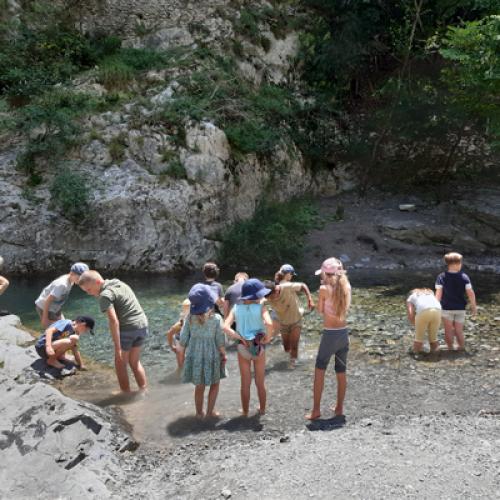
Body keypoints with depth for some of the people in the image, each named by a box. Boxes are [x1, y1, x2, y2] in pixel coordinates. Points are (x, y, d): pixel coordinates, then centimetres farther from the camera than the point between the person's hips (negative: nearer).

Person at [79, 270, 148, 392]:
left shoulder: (105, 295, -13)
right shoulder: (120, 283, 13)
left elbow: (113, 321, -22)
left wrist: (117, 348, -22)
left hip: (128, 328, -8)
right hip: (142, 325, 8)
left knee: (120, 363, 11)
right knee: (135, 362, 20)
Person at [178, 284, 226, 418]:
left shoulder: (190, 318, -10)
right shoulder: (216, 318, -17)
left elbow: (183, 338, -3)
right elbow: (220, 340, -10)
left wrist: (182, 354, 11)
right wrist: (223, 354, 5)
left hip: (194, 355, 3)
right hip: (210, 355, -3)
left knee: (199, 386, 19)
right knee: (215, 383, 20)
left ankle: (199, 412, 30)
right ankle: (210, 411, 21)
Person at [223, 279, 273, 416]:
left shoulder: (236, 308, -7)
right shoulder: (260, 307, -16)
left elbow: (225, 327, -18)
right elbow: (269, 324, -33)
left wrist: (240, 338, -13)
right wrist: (268, 338, -17)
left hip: (242, 349, 1)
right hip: (258, 348, -1)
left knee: (245, 383, 18)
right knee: (260, 383, 20)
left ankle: (245, 410, 29)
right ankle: (262, 409, 34)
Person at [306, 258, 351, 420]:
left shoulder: (324, 288, -13)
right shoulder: (346, 287, 1)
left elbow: (320, 310, -1)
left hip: (329, 334, -5)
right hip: (343, 333, 5)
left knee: (319, 371, 7)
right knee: (341, 373, 15)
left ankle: (316, 410, 9)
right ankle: (339, 408, 25)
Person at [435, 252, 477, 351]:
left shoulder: (441, 277, -10)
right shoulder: (464, 277, -10)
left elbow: (438, 293, -13)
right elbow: (470, 293, -10)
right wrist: (474, 306, 1)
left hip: (446, 308, -1)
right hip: (460, 309, 1)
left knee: (448, 331, 12)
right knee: (459, 331, 15)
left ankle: (450, 348, 21)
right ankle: (462, 348, 23)